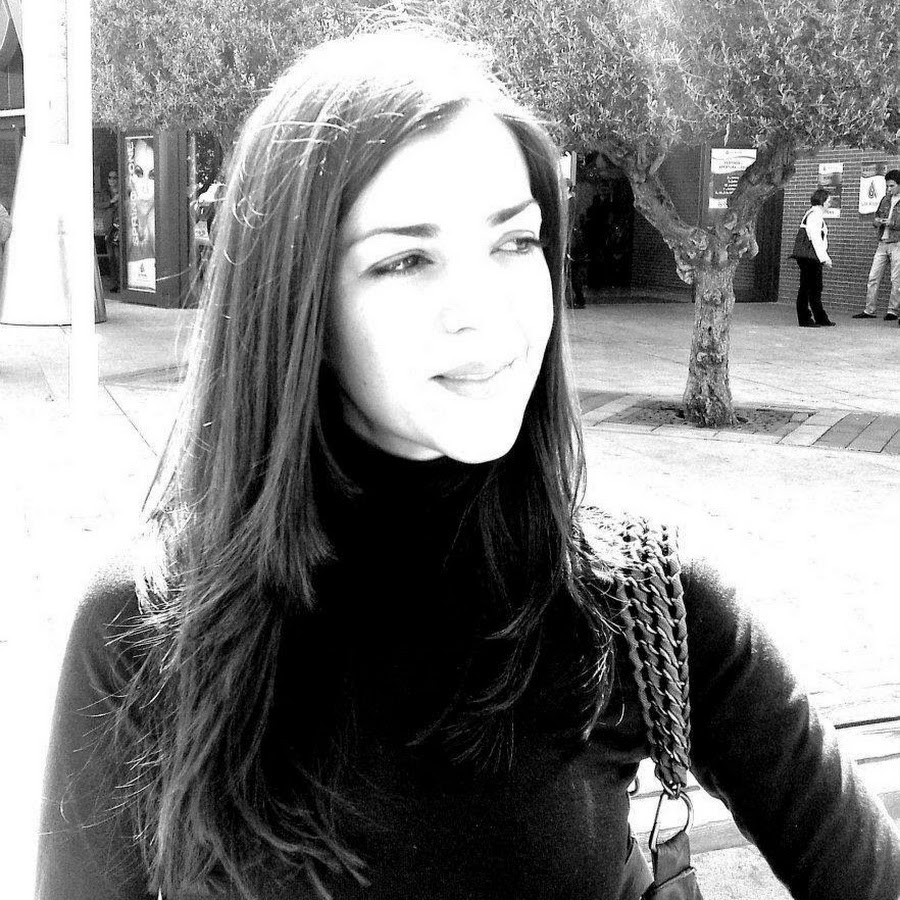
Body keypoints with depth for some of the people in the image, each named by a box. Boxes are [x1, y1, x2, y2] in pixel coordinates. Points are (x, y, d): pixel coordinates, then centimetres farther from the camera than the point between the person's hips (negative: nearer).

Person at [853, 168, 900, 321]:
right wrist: (877, 221, -1)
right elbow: (876, 216, 21)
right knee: (873, 277, 2)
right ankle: (869, 310, 6)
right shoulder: (885, 199, 14)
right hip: (882, 243, 6)